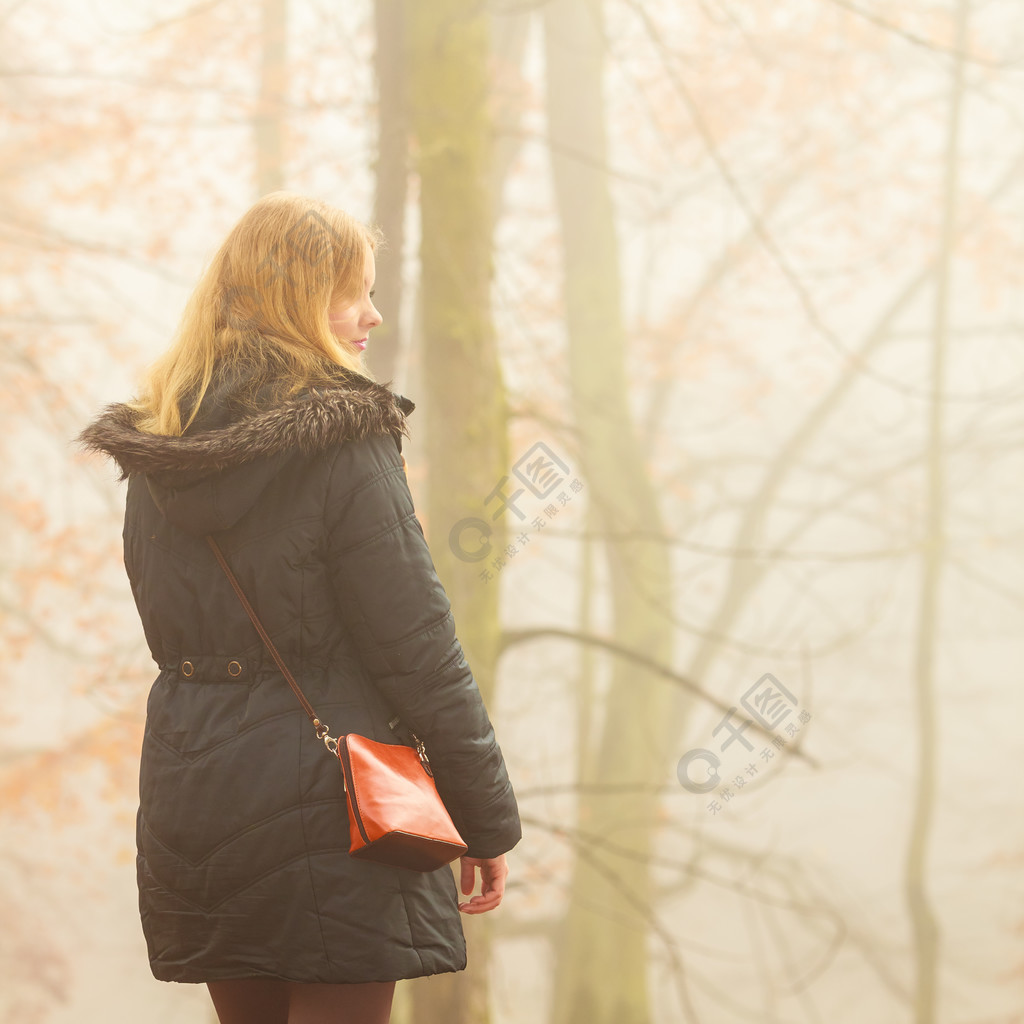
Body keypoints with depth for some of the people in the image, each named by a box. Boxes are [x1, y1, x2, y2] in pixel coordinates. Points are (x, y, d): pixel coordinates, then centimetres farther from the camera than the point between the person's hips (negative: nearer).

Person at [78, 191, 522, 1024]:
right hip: (325, 794, -7)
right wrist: (489, 820, -5)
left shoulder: (155, 455, 8)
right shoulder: (346, 447, -13)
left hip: (189, 798, 7)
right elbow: (419, 651, -12)